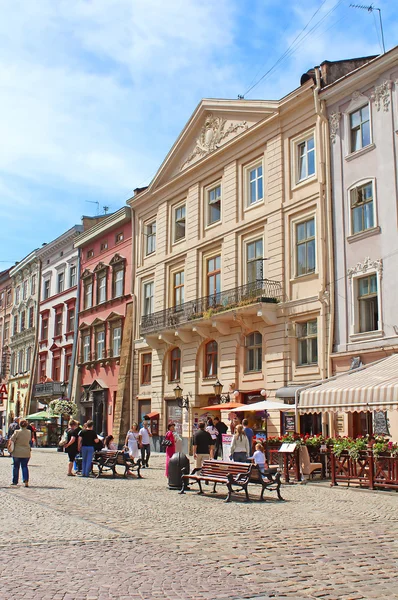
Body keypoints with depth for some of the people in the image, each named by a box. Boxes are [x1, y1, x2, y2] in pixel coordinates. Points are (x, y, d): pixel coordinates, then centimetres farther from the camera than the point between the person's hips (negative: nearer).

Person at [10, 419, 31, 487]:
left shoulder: (17, 432, -14)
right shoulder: (29, 432, -3)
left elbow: (12, 441, -10)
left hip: (17, 452, -2)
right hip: (26, 453, 2)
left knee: (16, 467, 12)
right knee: (24, 466, 8)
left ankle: (15, 481, 19)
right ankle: (26, 481, -8)